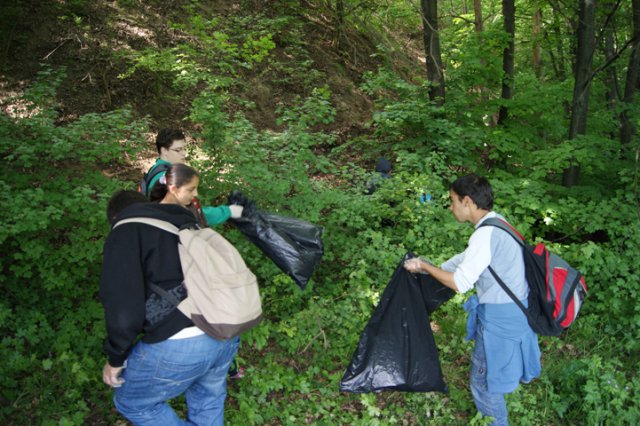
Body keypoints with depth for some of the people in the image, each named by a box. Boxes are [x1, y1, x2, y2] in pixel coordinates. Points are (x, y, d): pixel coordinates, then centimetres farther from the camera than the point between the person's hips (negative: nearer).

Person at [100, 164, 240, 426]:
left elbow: (122, 304, -8)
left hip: (177, 345, -6)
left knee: (131, 402, 23)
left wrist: (115, 358, 6)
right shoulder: (188, 227, 24)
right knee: (208, 398, 33)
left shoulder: (126, 232, 4)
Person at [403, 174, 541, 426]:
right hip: (515, 310, 10)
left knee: (483, 384, 7)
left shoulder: (486, 234, -25)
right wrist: (431, 268, 17)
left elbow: (460, 283, -24)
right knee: (494, 374, 26)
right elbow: (466, 258, 18)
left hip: (499, 317, -10)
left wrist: (424, 266, -12)